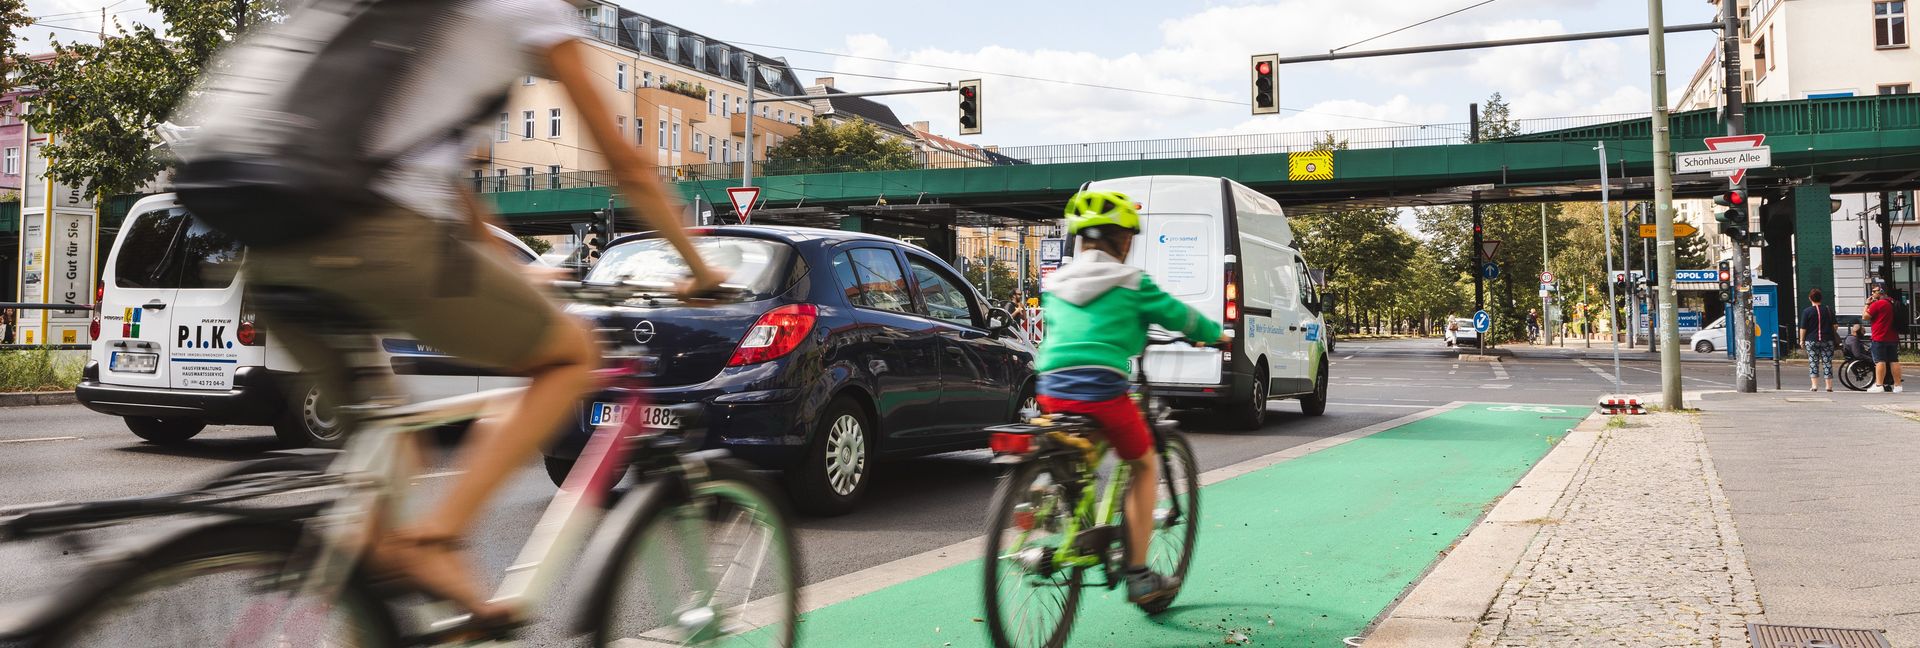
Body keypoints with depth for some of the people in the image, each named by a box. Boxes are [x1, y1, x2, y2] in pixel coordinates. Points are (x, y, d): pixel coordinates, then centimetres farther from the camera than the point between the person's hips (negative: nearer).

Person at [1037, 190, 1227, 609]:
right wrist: (1217, 335, 31)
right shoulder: (1129, 282, 2)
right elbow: (1178, 315, 11)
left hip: (1052, 390, 5)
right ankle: (1139, 577, 14)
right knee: (1143, 465, 15)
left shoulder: (1053, 284, 16)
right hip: (1103, 390, -4)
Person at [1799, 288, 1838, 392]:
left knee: (1813, 363, 3)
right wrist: (1832, 335, 22)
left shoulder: (1806, 311, -7)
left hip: (1811, 340, -2)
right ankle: (1829, 385, 7)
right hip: (1827, 340, 2)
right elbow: (1834, 325, 6)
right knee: (1827, 362, 6)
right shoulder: (1829, 309, 2)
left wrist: (1802, 340, 3)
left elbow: (1803, 328, -7)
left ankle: (1814, 385, -2)